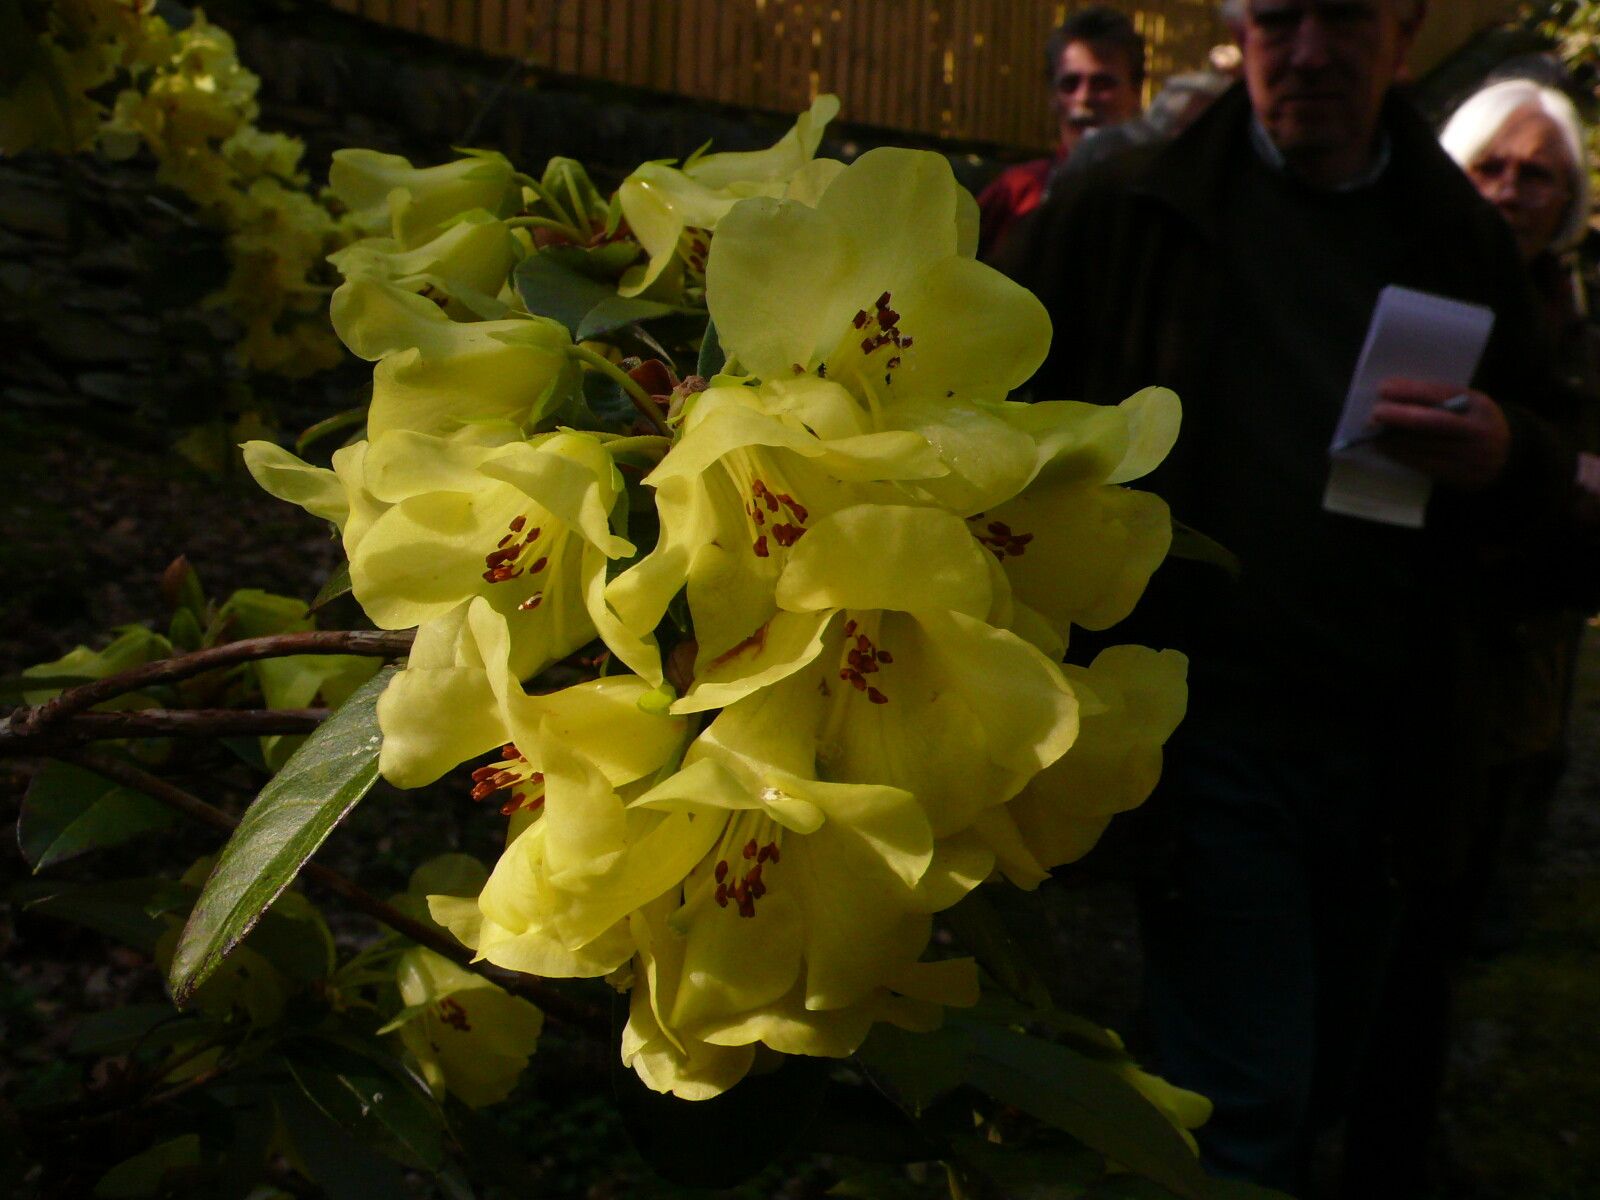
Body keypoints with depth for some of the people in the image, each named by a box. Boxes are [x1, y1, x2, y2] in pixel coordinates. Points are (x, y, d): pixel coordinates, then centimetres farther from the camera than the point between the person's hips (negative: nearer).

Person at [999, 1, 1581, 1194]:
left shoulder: (1466, 244, 9)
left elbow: (1558, 466, 13)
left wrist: (1503, 456, -11)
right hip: (1208, 728, -4)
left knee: (1329, 1082, 20)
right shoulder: (1119, 215, -2)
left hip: (1390, 741, 4)